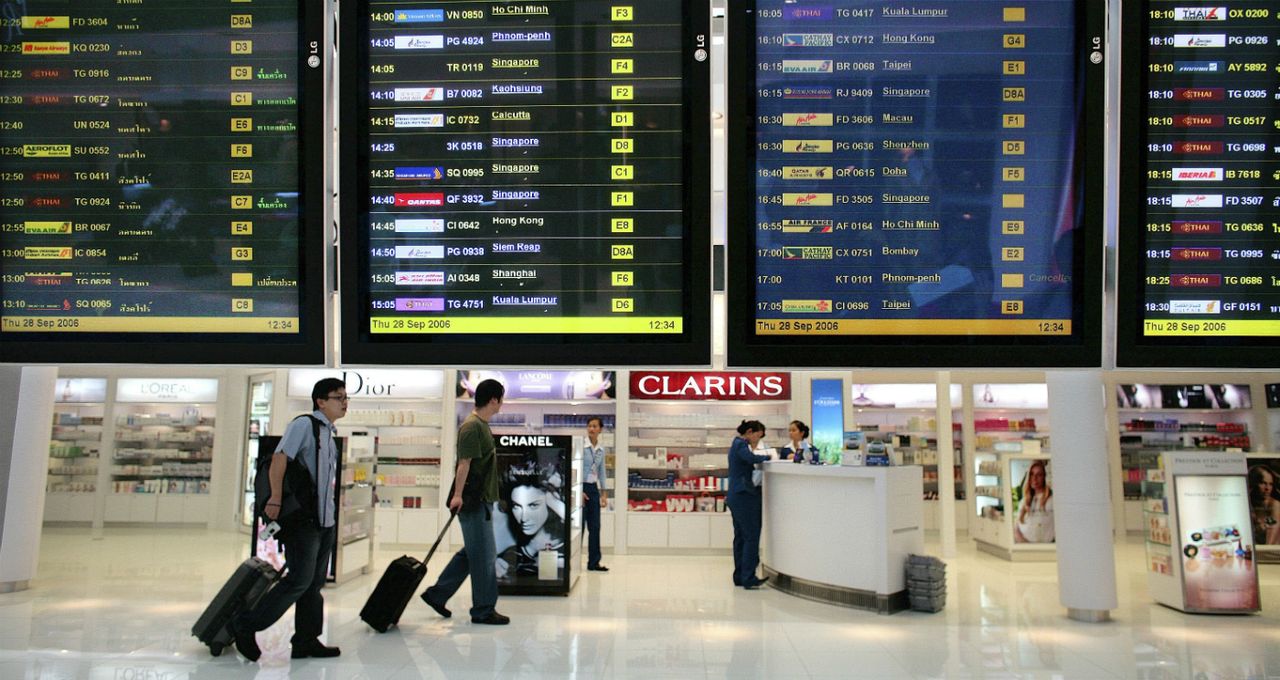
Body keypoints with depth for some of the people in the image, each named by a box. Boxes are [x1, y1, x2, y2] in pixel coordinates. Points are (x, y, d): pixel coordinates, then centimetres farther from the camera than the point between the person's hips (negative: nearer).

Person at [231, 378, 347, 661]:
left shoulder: (329, 434, 18)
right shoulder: (304, 424, -8)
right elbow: (279, 459, -19)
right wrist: (275, 499, -26)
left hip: (325, 520, 9)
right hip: (303, 520, -9)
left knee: (315, 583, 10)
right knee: (299, 580, -10)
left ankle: (306, 641, 17)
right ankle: (246, 625, 1)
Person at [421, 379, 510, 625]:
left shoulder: (481, 425, 16)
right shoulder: (471, 426, -15)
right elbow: (464, 463, -21)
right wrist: (458, 494, -26)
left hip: (482, 500, 10)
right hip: (473, 501, -10)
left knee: (472, 552, 16)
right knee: (483, 555, -2)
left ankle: (437, 594, 23)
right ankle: (483, 610, 7)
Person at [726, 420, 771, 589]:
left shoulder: (737, 444, 20)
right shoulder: (741, 444, -10)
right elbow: (751, 458, -29)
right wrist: (766, 457, -13)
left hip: (736, 497, 10)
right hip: (745, 496, -10)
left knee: (740, 537, 11)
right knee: (751, 537, -10)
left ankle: (740, 576, 15)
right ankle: (748, 578, -12)